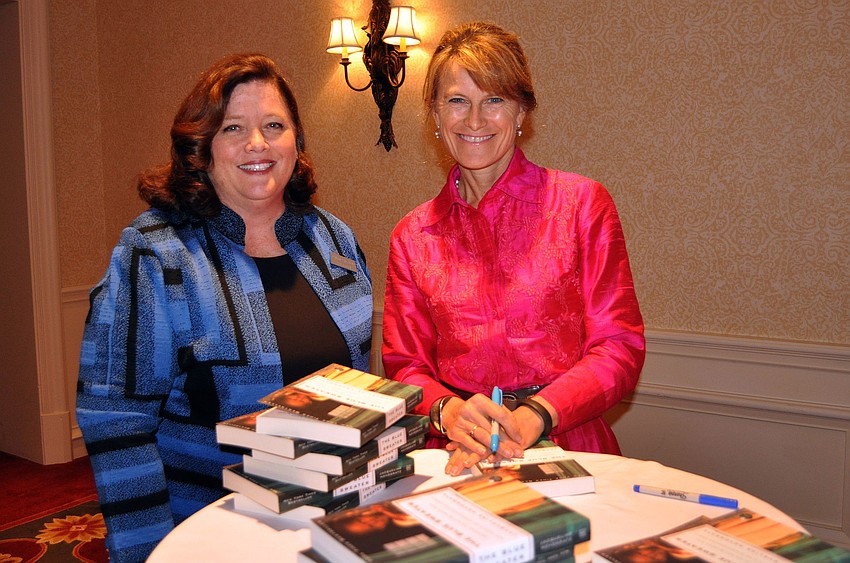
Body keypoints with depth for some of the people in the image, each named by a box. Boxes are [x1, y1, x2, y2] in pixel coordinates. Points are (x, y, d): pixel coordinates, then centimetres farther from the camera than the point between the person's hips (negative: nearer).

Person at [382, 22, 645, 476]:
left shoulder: (582, 203, 3)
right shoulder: (412, 235, 10)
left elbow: (620, 349, -1)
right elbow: (405, 367, 8)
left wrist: (534, 415, -16)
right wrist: (447, 411, -14)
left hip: (569, 447, -2)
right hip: (459, 457, 2)